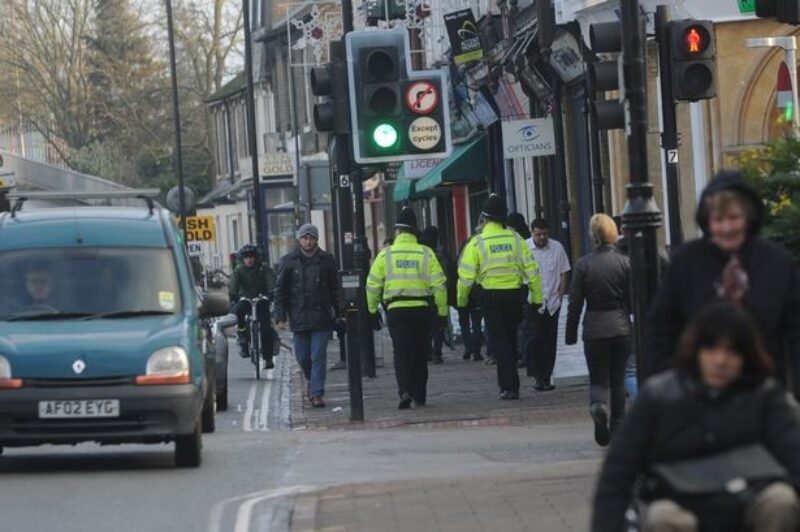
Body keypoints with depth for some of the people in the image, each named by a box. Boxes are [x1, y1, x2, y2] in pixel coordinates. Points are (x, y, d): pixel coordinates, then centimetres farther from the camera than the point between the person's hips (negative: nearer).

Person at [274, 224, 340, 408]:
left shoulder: (326, 260, 4)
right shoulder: (289, 261, 4)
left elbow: (335, 289, 9)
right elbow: (280, 290, 5)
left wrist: (338, 313, 6)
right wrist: (280, 315, -2)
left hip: (321, 317, -1)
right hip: (299, 317, 1)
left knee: (318, 357, -5)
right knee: (302, 357, 8)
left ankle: (317, 393, -4)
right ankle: (311, 381, 35)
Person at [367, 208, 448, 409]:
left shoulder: (385, 254, 1)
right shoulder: (426, 253, 1)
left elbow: (373, 285, 4)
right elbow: (439, 284, -1)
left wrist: (372, 310, 15)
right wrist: (442, 311, 5)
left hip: (396, 309, -1)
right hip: (422, 309, 1)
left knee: (401, 352, -1)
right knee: (420, 353, 13)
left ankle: (405, 391, -21)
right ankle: (419, 395, 20)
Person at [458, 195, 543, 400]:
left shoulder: (477, 243, -7)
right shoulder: (515, 239, 1)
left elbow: (466, 276, -7)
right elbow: (531, 269, 1)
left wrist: (461, 301, 5)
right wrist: (537, 297, 8)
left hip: (491, 296, -3)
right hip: (514, 294, 3)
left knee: (499, 342, 1)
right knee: (510, 339, 17)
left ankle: (509, 386, -7)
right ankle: (507, 382, 25)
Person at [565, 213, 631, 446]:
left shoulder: (583, 265, -7)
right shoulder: (625, 263, -3)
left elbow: (575, 302, -4)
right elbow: (634, 299, 1)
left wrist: (571, 333, 3)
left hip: (594, 329, -1)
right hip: (621, 328, 1)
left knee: (598, 379, 7)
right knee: (618, 379, 12)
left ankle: (598, 405, -24)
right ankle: (617, 428, 12)